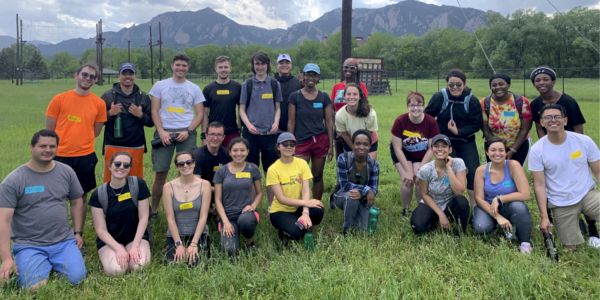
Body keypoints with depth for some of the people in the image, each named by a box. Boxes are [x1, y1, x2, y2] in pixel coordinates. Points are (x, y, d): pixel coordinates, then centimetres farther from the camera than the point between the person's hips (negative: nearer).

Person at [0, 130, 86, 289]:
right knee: (35, 287, -22)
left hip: (64, 242, 3)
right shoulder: (13, 181, -8)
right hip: (28, 245, -2)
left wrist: (78, 233, 9)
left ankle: (52, 264, 16)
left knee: (77, 278, -16)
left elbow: (77, 202, 15)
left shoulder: (66, 172, 4)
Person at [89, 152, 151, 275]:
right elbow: (101, 229, -7)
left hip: (136, 236, 0)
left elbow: (143, 217, -7)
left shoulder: (138, 184, -9)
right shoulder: (98, 194, -7)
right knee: (116, 269, -27)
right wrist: (119, 249, -21)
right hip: (110, 240, 0)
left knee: (139, 265, -28)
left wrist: (135, 246, -15)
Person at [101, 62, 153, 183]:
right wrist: (110, 113, -13)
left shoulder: (143, 97, 10)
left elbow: (151, 122, 10)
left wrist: (140, 115, -8)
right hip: (113, 147, -1)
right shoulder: (108, 95, 5)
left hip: (136, 147, 1)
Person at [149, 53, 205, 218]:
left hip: (186, 133, 0)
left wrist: (188, 131, -8)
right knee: (160, 173, -1)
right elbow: (155, 111, 6)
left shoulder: (194, 89, 10)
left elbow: (200, 114, 7)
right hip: (164, 132, 0)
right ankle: (154, 210, 11)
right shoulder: (160, 86, 9)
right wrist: (161, 132, -8)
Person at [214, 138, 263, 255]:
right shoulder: (221, 171, 1)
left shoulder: (252, 169, 4)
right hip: (228, 216, 0)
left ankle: (250, 240, -3)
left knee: (245, 220, -39)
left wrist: (252, 206, -8)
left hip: (246, 212, 0)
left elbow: (259, 193, 13)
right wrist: (226, 222, -9)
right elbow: (218, 199, 1)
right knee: (230, 251, -22)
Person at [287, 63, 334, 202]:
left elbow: (329, 122, 5)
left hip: (321, 140, 1)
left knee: (317, 176, 7)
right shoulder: (295, 96, 1)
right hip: (301, 141, -1)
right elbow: (291, 122, 1)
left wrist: (331, 146, 2)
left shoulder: (324, 97, 5)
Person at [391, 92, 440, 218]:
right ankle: (405, 210, 7)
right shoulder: (400, 121, -26)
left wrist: (421, 169, -17)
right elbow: (398, 149, -19)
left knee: (420, 180, -17)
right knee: (407, 180, -18)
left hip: (421, 155, 1)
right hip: (402, 153, -1)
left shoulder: (431, 122, -23)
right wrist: (408, 171, -20)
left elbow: (431, 149, -13)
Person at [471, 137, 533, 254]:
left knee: (518, 206, -35)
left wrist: (499, 199, -21)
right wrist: (497, 217, -23)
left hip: (509, 209, -1)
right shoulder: (481, 170, -8)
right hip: (488, 208, 1)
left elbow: (525, 195, -22)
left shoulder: (513, 165, -15)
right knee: (481, 227, -30)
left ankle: (525, 244, -13)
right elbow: (479, 199, -10)